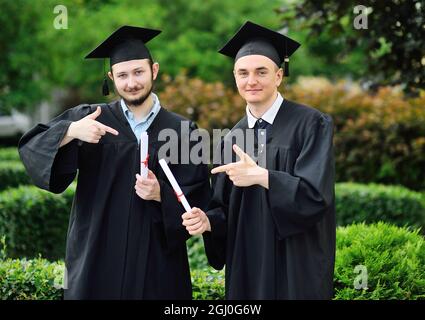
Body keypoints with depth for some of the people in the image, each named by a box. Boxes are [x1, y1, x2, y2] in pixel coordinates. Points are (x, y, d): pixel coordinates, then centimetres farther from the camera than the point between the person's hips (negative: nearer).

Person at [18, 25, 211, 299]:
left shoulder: (182, 131, 2)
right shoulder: (88, 119, 2)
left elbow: (196, 199, 1)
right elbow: (32, 148, -8)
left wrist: (161, 194, -17)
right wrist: (70, 132, -25)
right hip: (95, 262, 0)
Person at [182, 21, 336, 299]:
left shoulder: (310, 125, -9)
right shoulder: (232, 139, 8)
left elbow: (316, 196, -18)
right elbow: (227, 210, 9)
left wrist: (259, 176, -26)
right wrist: (207, 221, -12)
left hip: (297, 268, -5)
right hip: (247, 267, 5)